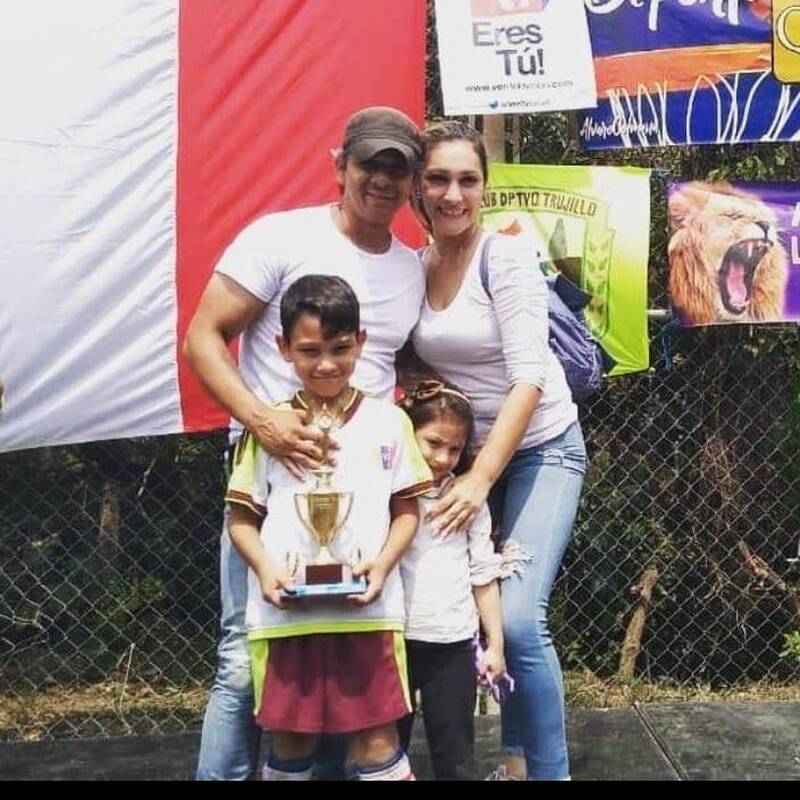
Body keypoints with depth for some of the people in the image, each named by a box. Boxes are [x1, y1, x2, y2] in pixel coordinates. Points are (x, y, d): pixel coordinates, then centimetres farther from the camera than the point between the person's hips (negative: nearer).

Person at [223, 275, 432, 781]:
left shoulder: (387, 422, 4)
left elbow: (407, 510, 6)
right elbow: (241, 517, 6)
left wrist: (384, 562, -11)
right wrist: (263, 568, -11)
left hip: (367, 608, -1)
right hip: (286, 613, 1)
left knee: (377, 740, 3)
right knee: (290, 741, 13)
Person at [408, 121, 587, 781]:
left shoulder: (507, 256, -15)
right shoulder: (413, 267, 1)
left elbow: (530, 379, -21)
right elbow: (415, 364, 9)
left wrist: (480, 480, -26)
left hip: (539, 449, -5)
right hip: (462, 452, 5)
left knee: (518, 617, -17)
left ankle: (549, 770, 1)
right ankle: (514, 757, 24)